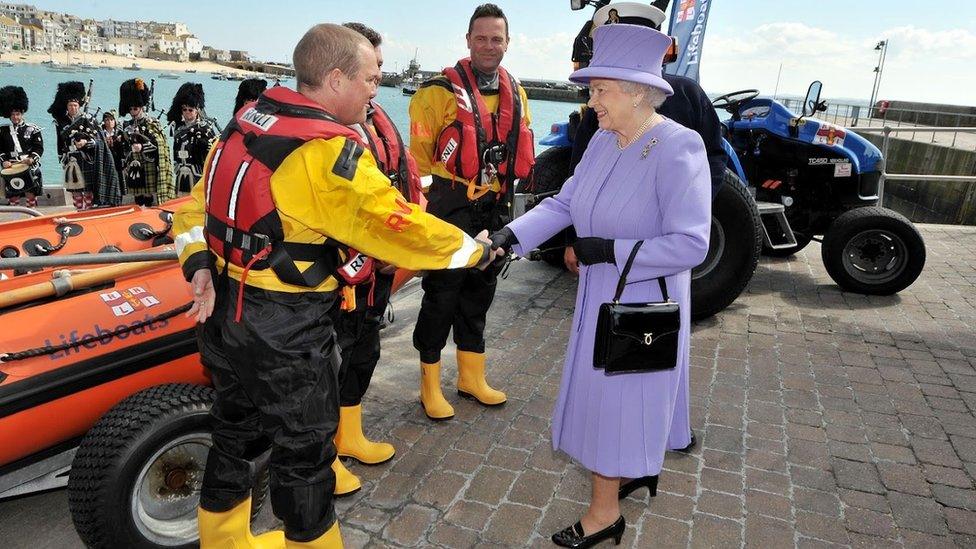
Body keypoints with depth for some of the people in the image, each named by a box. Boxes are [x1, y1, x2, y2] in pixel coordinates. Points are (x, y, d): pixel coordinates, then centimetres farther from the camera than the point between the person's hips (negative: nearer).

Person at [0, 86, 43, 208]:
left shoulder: (32, 129, 3)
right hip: (11, 171, 2)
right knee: (13, 198, 4)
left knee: (31, 196, -1)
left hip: (31, 169, -2)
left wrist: (32, 158, -17)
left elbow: (39, 148, -1)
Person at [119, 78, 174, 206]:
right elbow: (123, 148, 19)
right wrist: (124, 167, 15)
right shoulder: (127, 126, 14)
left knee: (151, 202, -5)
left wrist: (142, 147, -28)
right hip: (133, 170, 6)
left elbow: (160, 145, -15)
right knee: (138, 203, 9)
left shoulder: (152, 123, -3)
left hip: (149, 170, -6)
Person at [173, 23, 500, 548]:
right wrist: (477, 249, -5)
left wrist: (200, 266, 0)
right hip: (287, 336, -8)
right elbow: (403, 229, -18)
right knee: (304, 457, 11)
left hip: (224, 317, 9)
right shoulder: (330, 151, -21)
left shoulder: (245, 124, 5)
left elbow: (197, 205, 8)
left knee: (234, 437, 25)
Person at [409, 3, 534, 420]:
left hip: (493, 208, 6)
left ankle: (471, 377, 30)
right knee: (442, 294, 1)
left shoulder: (516, 93, 11)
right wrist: (425, 200, -11)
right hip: (451, 207, -6)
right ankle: (430, 383, 17)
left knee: (479, 292, 14)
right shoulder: (440, 91, -9)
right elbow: (418, 154, -9)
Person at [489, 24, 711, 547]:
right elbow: (564, 202, 1)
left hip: (643, 305, -7)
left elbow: (690, 244, -25)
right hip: (601, 296, 7)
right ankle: (639, 467, 47)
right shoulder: (604, 141, -1)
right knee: (608, 396, 22)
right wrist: (510, 236, -12)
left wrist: (608, 250, -24)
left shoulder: (678, 149, -23)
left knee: (617, 401, 6)